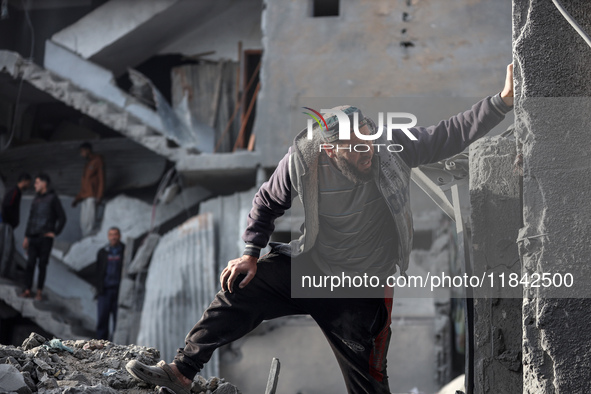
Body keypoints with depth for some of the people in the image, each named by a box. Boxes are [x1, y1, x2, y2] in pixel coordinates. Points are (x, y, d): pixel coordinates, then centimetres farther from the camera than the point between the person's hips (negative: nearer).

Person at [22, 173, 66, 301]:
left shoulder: (52, 198, -3)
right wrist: (26, 236, 15)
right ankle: (27, 290, 3)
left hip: (45, 238, -5)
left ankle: (39, 292, 2)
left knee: (42, 265, -2)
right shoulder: (36, 199, 15)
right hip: (33, 237, 5)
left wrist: (55, 233, -7)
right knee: (30, 263, 0)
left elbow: (62, 217, -4)